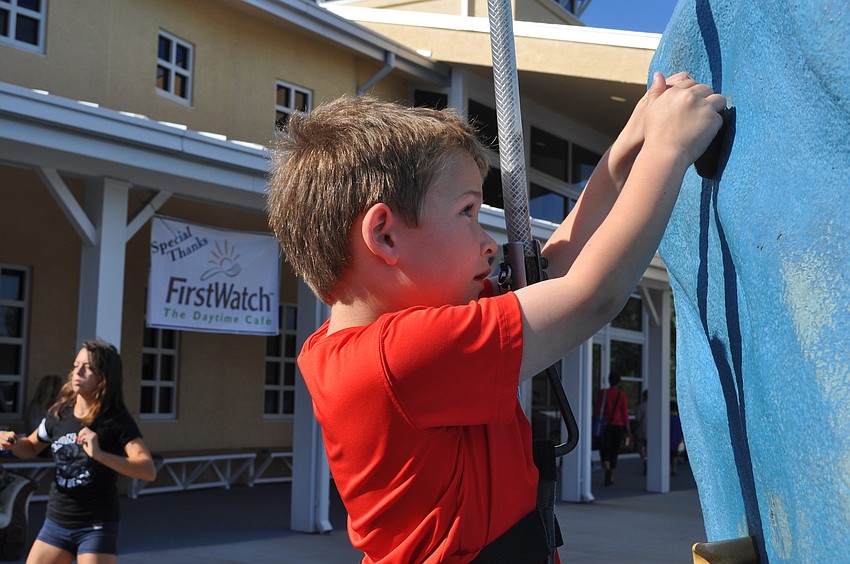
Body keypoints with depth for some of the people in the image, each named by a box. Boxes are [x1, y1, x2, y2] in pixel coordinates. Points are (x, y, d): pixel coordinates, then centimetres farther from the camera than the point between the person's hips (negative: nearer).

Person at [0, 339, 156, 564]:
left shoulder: (117, 420, -14)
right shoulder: (59, 412, 2)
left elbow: (149, 471, -26)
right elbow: (31, 447, 22)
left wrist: (99, 454, -38)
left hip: (97, 528, -5)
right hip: (56, 523, 6)